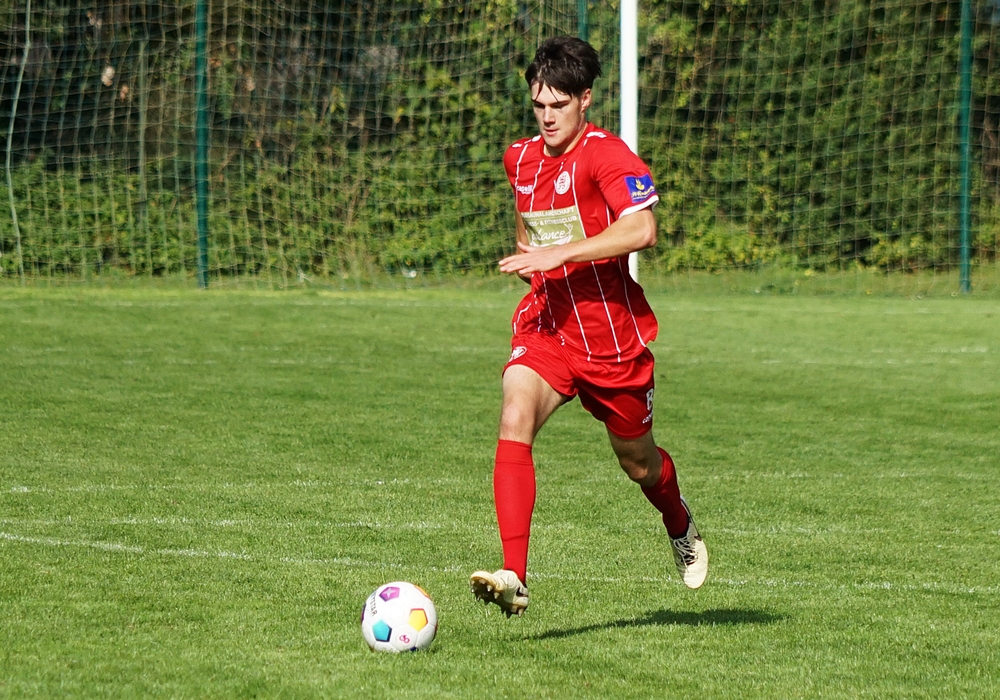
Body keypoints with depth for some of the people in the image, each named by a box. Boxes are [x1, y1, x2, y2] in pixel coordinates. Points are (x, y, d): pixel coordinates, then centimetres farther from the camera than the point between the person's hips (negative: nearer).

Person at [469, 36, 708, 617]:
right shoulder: (522, 160, 7)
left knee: (637, 461, 15)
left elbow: (641, 229, -32)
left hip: (612, 336, -4)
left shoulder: (606, 154, -15)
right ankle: (515, 578, -33)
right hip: (544, 327, 4)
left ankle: (681, 526, 53)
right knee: (514, 421, -26)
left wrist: (559, 254, -34)